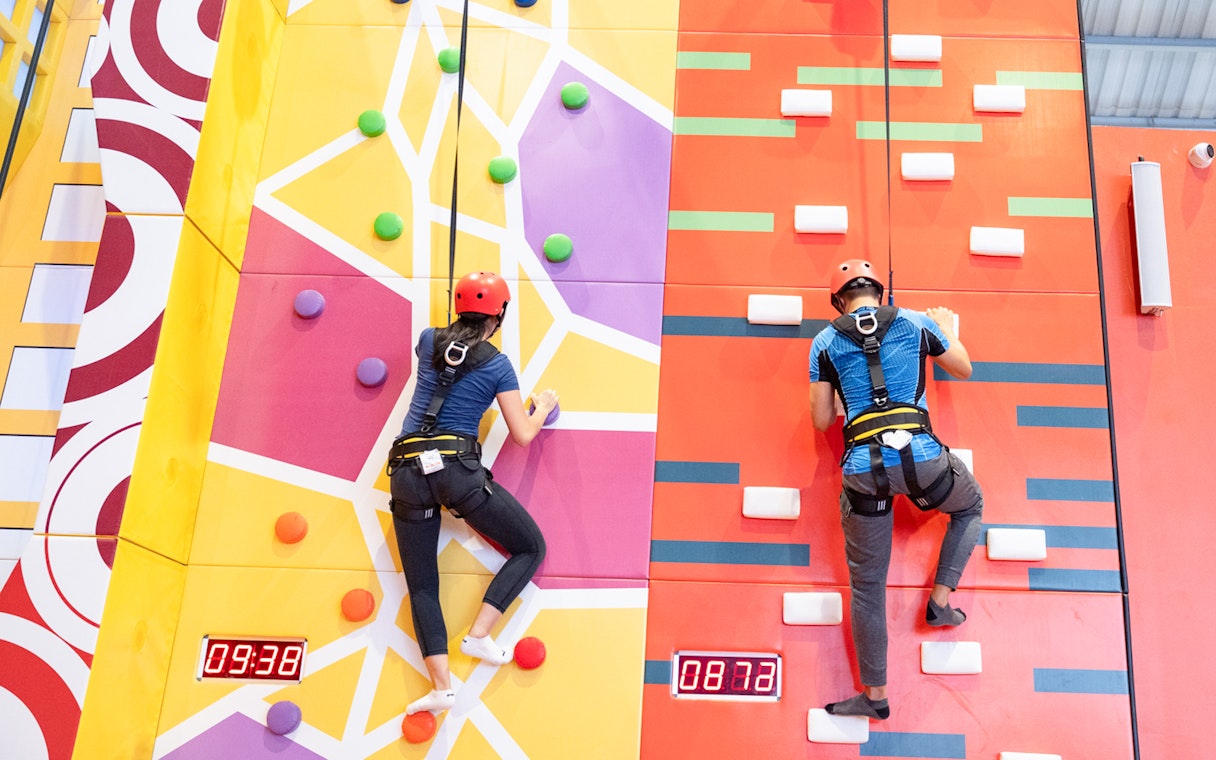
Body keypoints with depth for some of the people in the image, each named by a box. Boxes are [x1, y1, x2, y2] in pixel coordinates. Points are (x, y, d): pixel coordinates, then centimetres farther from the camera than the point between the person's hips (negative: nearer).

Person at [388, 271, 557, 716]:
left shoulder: (429, 341, 12)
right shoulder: (497, 365, 4)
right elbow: (523, 434, 4)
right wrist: (543, 406, 25)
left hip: (407, 471, 4)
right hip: (457, 467, -4)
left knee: (421, 586, 7)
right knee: (531, 548, 13)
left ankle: (441, 685, -9)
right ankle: (479, 634, -1)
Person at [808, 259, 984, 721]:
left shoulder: (825, 342, 9)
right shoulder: (916, 323, 9)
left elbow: (821, 420, 11)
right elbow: (964, 370, 24)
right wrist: (948, 330, 43)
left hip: (863, 469, 1)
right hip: (920, 456, 0)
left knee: (866, 584, 12)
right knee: (970, 506, 34)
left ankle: (875, 695, 19)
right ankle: (940, 601, 24)